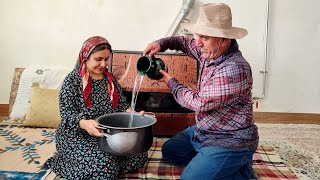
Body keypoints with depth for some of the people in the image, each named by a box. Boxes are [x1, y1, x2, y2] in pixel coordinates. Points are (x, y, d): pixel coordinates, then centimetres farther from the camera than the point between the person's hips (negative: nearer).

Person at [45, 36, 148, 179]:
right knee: (103, 163, -29)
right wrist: (85, 123, -37)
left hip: (109, 133, 5)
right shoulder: (72, 80, -9)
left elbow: (121, 104, 8)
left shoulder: (110, 79, 8)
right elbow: (66, 114, -16)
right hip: (77, 135, -5)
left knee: (139, 154, -14)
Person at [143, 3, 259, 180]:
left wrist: (172, 83, -9)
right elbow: (186, 43, 17)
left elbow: (199, 103, -25)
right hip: (203, 130, 9)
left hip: (230, 142, -9)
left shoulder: (234, 70, -31)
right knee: (169, 151, 17)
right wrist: (161, 43, -3)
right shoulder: (211, 51, -3)